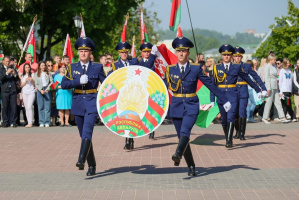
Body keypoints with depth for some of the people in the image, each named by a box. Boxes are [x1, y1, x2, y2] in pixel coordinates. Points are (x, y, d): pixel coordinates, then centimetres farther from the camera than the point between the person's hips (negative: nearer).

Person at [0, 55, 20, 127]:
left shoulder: (13, 69, 16)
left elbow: (17, 79, 11)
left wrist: (14, 74, -8)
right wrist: (7, 73, -19)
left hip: (13, 90, 2)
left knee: (14, 106, -3)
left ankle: (14, 122, 1)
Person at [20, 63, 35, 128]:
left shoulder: (32, 75, 5)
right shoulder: (22, 76, 14)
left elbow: (34, 84, 4)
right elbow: (21, 85, 9)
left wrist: (32, 80, -14)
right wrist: (25, 81, -7)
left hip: (31, 93, -4)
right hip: (24, 93, 4)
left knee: (29, 107, -16)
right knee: (26, 108, 2)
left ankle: (30, 123, -19)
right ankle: (28, 122, 4)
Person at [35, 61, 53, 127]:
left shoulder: (48, 73, 9)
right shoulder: (37, 74, 9)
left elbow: (51, 82, 3)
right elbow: (36, 84, 5)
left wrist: (47, 89, -10)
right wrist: (41, 90, -9)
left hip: (47, 90, 0)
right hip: (40, 90, 0)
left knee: (47, 106, -4)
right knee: (41, 107, -2)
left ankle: (47, 122, -3)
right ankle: (41, 122, -1)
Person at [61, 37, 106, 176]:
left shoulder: (97, 67, 3)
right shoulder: (72, 67, 8)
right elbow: (63, 84, -2)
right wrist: (79, 81, -15)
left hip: (92, 103, -3)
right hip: (78, 104, 3)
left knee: (87, 132, -22)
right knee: (83, 135, 7)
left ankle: (81, 160, -34)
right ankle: (91, 166, 16)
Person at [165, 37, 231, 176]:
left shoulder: (196, 69, 0)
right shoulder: (170, 69, 5)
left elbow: (210, 85, 4)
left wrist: (224, 100, 5)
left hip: (191, 106, -3)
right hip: (176, 106, 3)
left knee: (185, 132, -26)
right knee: (181, 137, 4)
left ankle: (178, 154, -48)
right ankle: (191, 166, 15)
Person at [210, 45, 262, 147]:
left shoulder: (237, 67, 5)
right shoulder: (217, 68, 7)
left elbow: (247, 79, 12)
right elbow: (213, 84, 7)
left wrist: (258, 90, 16)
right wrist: (212, 100, 2)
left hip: (233, 96, -2)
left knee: (231, 118, -15)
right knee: (224, 120, 8)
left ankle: (229, 141, -17)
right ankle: (227, 139, 24)